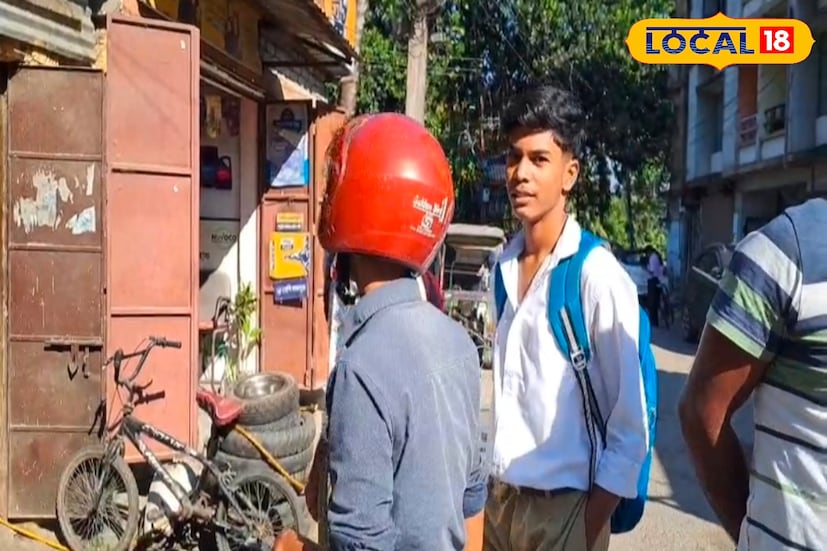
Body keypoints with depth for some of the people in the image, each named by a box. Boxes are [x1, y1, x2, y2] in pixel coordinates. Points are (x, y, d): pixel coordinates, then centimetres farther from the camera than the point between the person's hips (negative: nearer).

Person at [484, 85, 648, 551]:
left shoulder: (599, 276, -17)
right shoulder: (504, 266, 0)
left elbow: (632, 422, -12)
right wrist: (497, 488, 9)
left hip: (564, 506, -5)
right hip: (500, 495, 5)